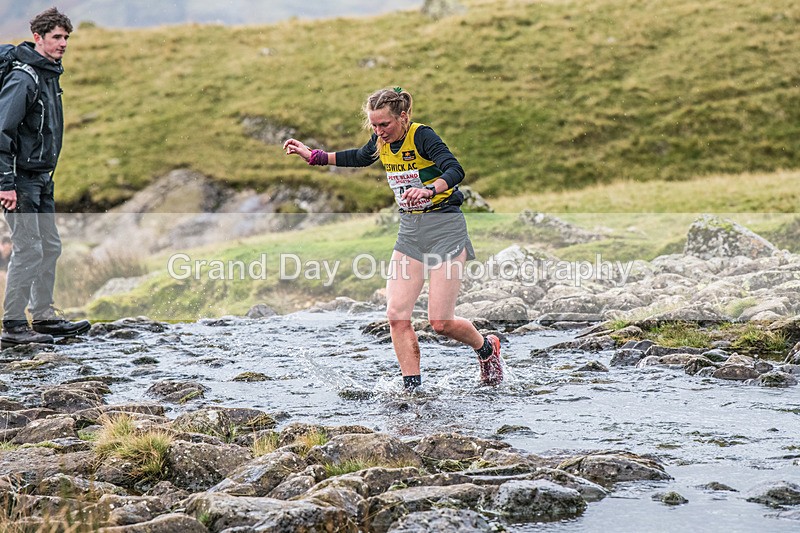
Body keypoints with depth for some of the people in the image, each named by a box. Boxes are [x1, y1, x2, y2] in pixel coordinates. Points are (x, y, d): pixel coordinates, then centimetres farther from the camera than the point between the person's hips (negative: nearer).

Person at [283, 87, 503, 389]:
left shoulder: (422, 135, -17)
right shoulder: (382, 141, 4)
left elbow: (455, 170, -31)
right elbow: (361, 158, 27)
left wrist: (429, 190, -50)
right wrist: (313, 156, 25)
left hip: (445, 227, -7)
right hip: (410, 230, 7)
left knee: (440, 322, -7)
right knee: (397, 315, -7)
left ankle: (486, 348, 23)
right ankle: (412, 389, 0)